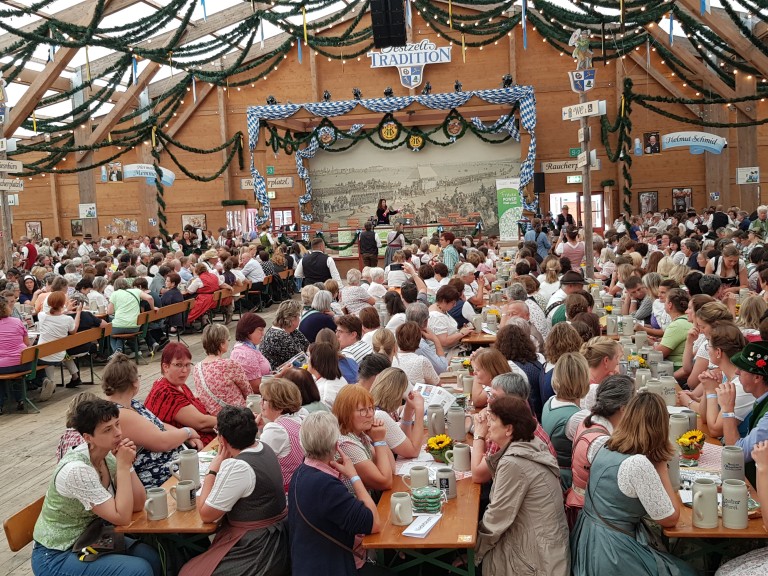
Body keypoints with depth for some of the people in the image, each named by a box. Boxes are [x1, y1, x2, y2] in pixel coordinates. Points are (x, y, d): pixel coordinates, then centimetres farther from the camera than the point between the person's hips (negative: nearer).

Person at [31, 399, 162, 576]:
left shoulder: (109, 455, -7)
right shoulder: (77, 469, -29)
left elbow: (138, 505, -7)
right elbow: (122, 518, -27)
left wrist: (127, 464, -18)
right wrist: (123, 466, -27)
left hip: (90, 538, 7)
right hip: (57, 556, -7)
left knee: (152, 558, -5)